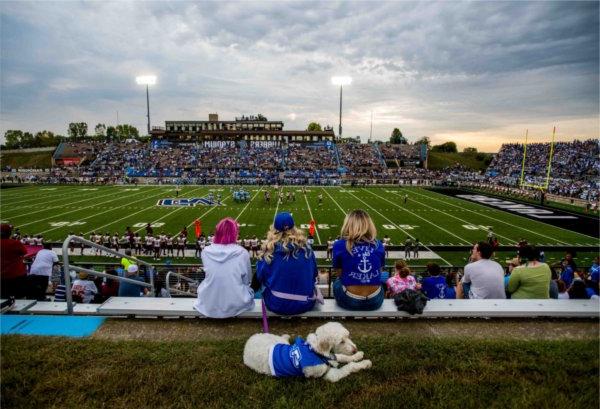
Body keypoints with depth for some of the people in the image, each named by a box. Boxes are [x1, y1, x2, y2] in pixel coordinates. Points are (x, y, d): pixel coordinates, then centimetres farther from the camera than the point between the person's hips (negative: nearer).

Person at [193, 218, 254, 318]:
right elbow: (247, 281, -3)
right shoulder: (242, 253, -16)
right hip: (235, 306, -1)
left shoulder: (206, 252, -10)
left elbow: (209, 274, 6)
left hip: (209, 306, 2)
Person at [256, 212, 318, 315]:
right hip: (305, 304, 2)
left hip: (277, 305, -2)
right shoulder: (306, 248, -5)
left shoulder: (270, 250, -12)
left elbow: (260, 276, -2)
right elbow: (314, 274, 6)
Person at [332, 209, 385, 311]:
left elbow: (340, 274, 2)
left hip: (349, 302, -2)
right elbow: (379, 271, 9)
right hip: (375, 302, 2)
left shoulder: (339, 245, -8)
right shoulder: (378, 245, -1)